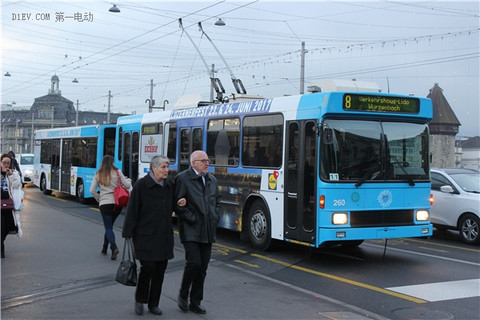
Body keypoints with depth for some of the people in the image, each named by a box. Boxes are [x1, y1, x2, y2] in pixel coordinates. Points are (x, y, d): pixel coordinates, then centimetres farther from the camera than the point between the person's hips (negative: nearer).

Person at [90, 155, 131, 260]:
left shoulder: (98, 174, 3)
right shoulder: (117, 173, 0)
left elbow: (92, 190, -1)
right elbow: (127, 186, 1)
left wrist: (98, 198, 14)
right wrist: (128, 180, 22)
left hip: (104, 204, -1)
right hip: (117, 203, 1)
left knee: (108, 227, 0)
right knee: (109, 225, 18)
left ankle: (114, 246, -23)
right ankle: (105, 247, 24)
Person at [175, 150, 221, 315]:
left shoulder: (212, 180, 15)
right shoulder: (182, 178, -7)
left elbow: (217, 200, 24)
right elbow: (178, 204, -11)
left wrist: (215, 218, 10)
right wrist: (192, 219, -13)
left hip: (207, 232, 6)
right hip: (191, 231, -6)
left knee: (202, 267, 8)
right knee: (194, 263, -14)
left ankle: (195, 302, 19)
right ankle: (183, 295, 9)